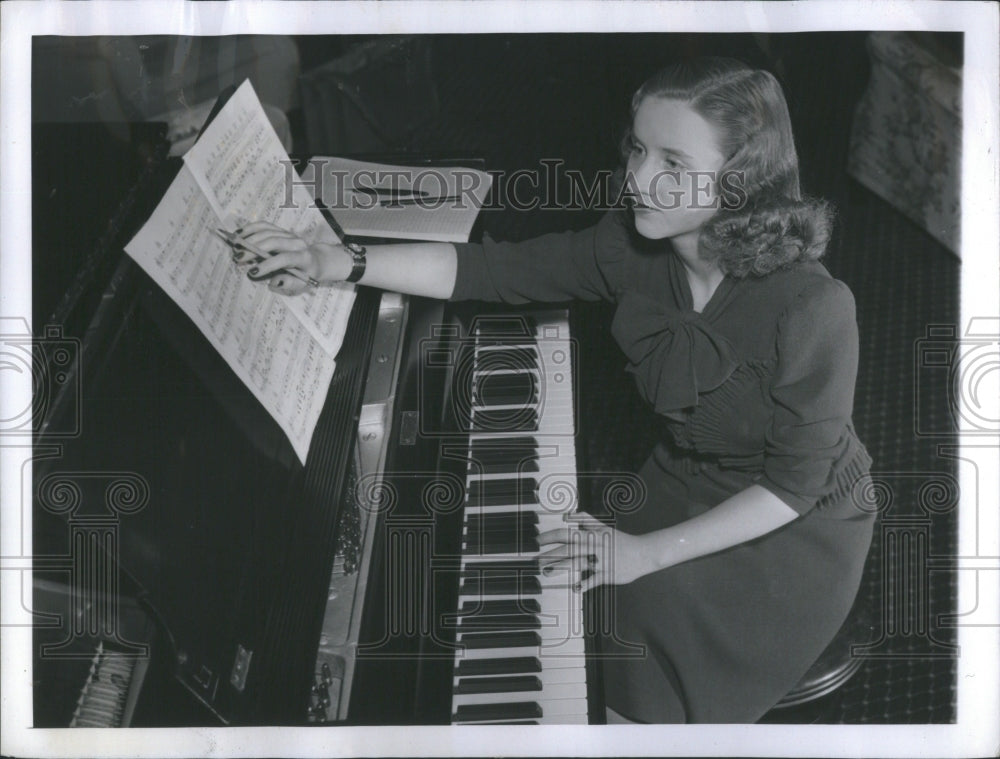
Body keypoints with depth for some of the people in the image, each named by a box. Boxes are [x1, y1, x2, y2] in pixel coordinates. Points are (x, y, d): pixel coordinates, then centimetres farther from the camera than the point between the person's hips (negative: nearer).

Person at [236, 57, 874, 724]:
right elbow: (491, 270, -13)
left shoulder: (813, 309, -30)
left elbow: (795, 483, -23)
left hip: (796, 531, -5)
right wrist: (335, 263, -22)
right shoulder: (635, 249, -14)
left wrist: (648, 553, -28)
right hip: (685, 486, 5)